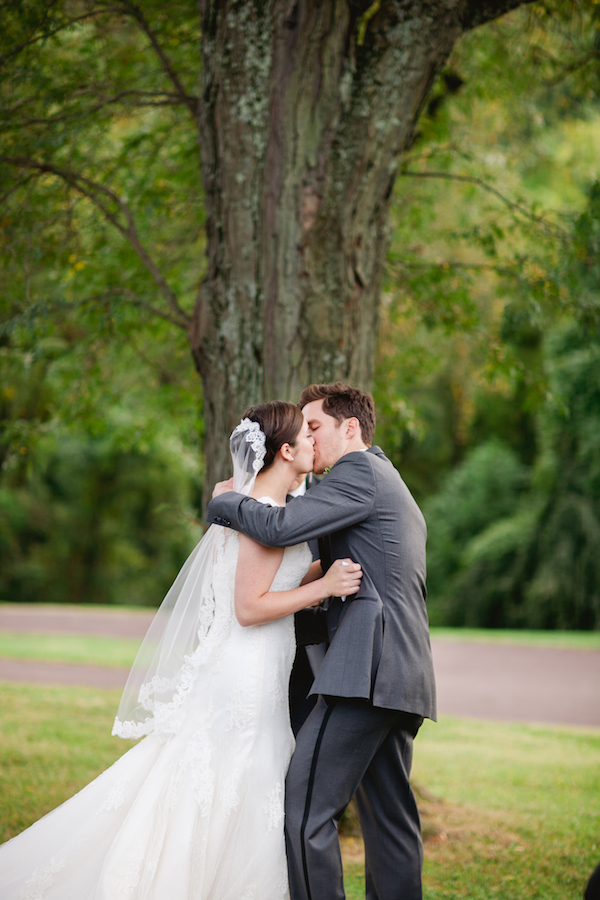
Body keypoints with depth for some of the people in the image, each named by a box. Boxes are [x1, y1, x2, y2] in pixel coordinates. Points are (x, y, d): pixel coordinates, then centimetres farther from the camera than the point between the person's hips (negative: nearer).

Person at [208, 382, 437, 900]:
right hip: (406, 676, 10)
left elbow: (279, 527, -16)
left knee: (306, 806, -11)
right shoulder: (394, 489, 28)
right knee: (388, 815, 10)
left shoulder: (359, 472, -4)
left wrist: (224, 501, 0)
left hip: (367, 671, -10)